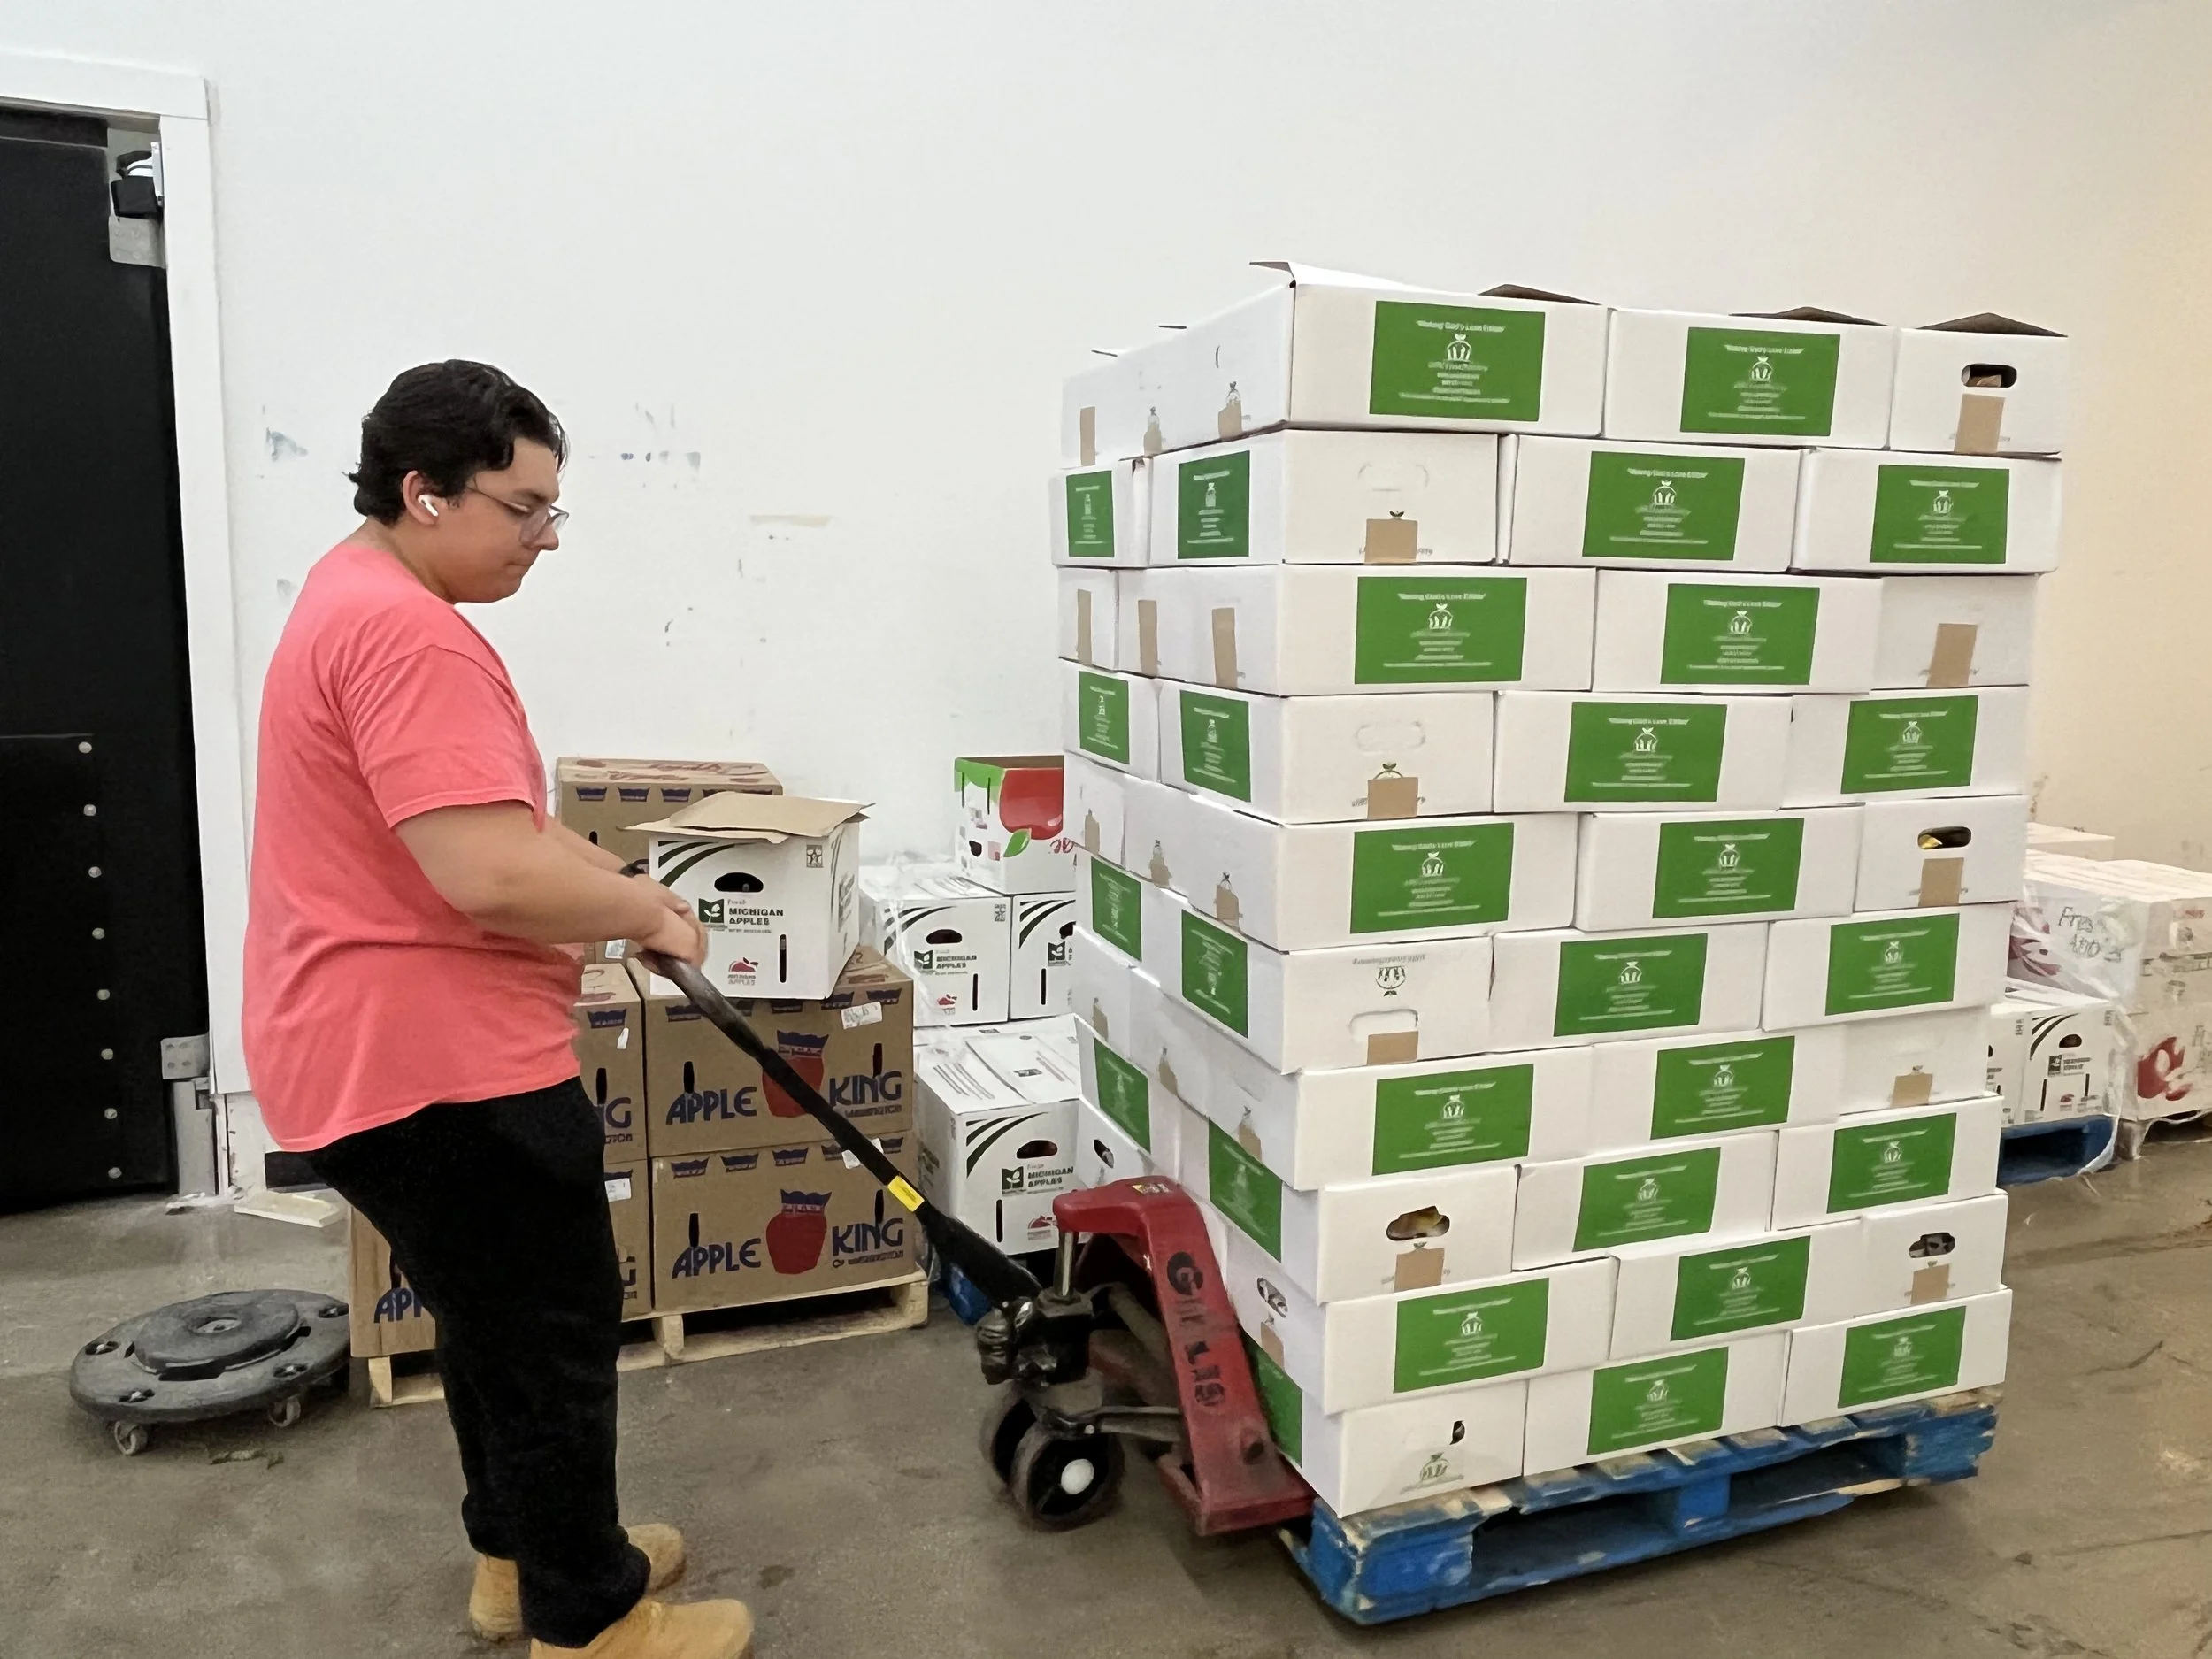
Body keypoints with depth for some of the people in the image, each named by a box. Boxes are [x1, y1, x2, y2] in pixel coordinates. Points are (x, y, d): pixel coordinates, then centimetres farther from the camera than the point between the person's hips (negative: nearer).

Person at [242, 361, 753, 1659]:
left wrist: (619, 877, 10)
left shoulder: (356, 600, 14)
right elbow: (491, 873, -30)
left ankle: (523, 1552, 40)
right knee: (556, 1339, 4)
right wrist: (644, 915, -14)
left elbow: (487, 810, 21)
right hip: (433, 1064, -11)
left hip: (378, 1049, 11)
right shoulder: (408, 631, -23)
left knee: (500, 1323, 23)